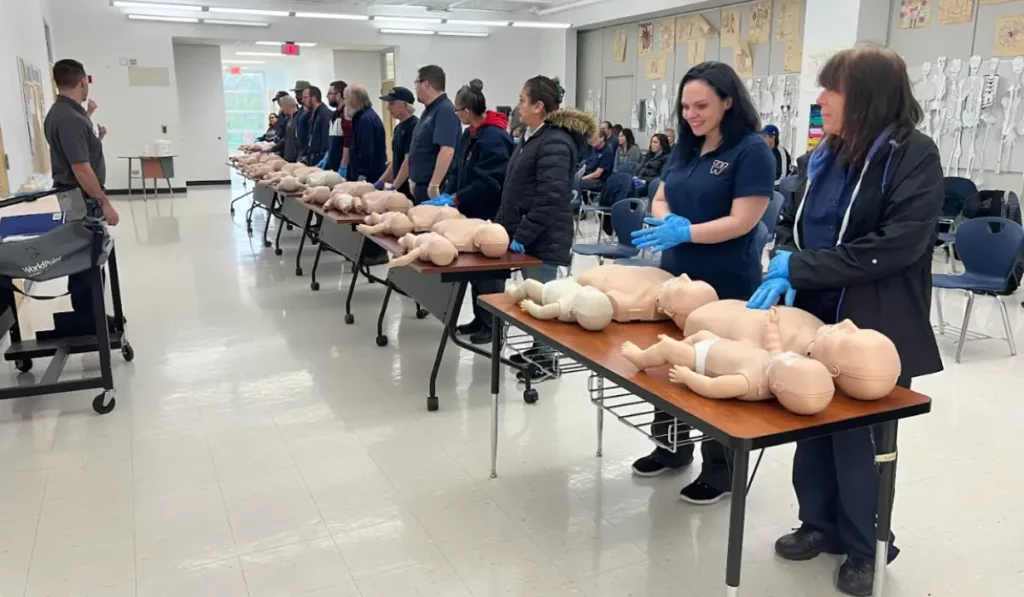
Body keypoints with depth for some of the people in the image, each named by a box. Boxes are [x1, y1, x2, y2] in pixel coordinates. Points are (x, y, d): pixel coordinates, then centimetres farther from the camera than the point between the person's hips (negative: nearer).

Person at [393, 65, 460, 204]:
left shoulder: (445, 110, -14)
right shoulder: (429, 111, 17)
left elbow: (447, 151, -26)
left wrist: (434, 186, -29)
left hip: (434, 189, -9)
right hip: (421, 186, 9)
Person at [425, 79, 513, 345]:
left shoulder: (494, 137, -19)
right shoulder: (470, 134, 11)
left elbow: (488, 182, -24)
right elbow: (458, 171, 14)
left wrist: (455, 199, -21)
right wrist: (447, 195, -2)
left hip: (490, 215, -9)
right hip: (473, 212, 9)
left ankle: (493, 323, 10)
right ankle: (480, 319, 24)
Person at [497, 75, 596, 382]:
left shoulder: (555, 143, -17)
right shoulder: (532, 137, 15)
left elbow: (550, 198, -23)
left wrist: (522, 236, -22)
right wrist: (502, 226, 17)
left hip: (543, 239, -9)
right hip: (526, 236, 9)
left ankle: (547, 358, 10)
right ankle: (538, 349, 27)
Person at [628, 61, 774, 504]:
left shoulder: (752, 151, -13)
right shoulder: (685, 148, 8)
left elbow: (742, 221, -20)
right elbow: (660, 199, 10)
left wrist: (685, 232, -31)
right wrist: (665, 222, -13)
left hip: (726, 286, -7)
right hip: (676, 276, 7)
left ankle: (721, 469, 20)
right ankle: (671, 447, 35)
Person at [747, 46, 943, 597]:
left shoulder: (914, 156, -12)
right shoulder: (826, 154, 8)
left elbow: (894, 246, -22)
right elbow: (790, 221, 9)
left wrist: (797, 267, -21)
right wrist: (783, 267, -14)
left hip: (869, 328, -5)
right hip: (815, 316, 6)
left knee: (855, 431, 7)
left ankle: (863, 546, 28)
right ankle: (821, 523, 33)